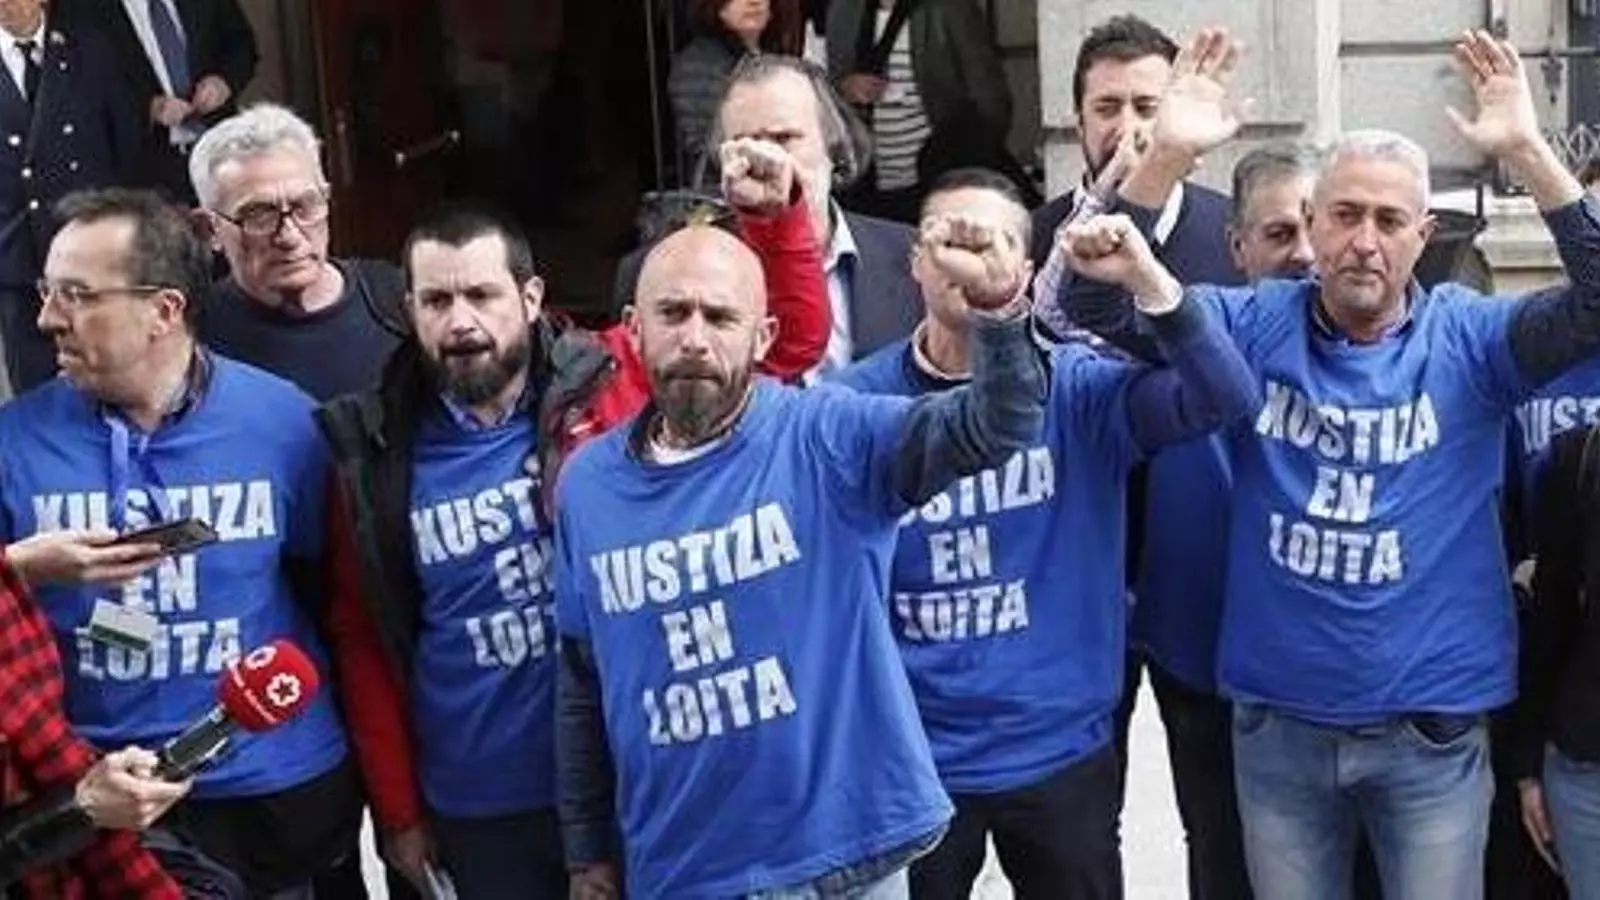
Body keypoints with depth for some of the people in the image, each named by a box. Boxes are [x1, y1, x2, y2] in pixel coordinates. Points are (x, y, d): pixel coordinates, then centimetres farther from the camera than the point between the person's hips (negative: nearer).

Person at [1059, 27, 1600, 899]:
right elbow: (1099, 301, -10)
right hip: (1277, 724, 1)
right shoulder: (1258, 327, -2)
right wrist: (1171, 156, -22)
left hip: (1430, 730, -1)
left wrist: (1527, 153, -26)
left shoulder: (1467, 339, -5)